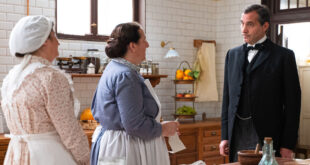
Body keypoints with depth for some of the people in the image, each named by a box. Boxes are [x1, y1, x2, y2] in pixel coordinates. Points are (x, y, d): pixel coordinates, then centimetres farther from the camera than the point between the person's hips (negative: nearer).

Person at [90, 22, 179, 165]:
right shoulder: (126, 76, -21)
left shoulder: (113, 68, 12)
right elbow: (135, 125, -26)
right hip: (125, 149, -11)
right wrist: (163, 129, -10)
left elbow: (96, 110, 20)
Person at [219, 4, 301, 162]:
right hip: (237, 135, 4)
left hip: (266, 136, -4)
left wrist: (288, 145, -7)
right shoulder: (233, 54, 13)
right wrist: (225, 136, 8)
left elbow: (292, 102, -3)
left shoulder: (283, 56, -1)